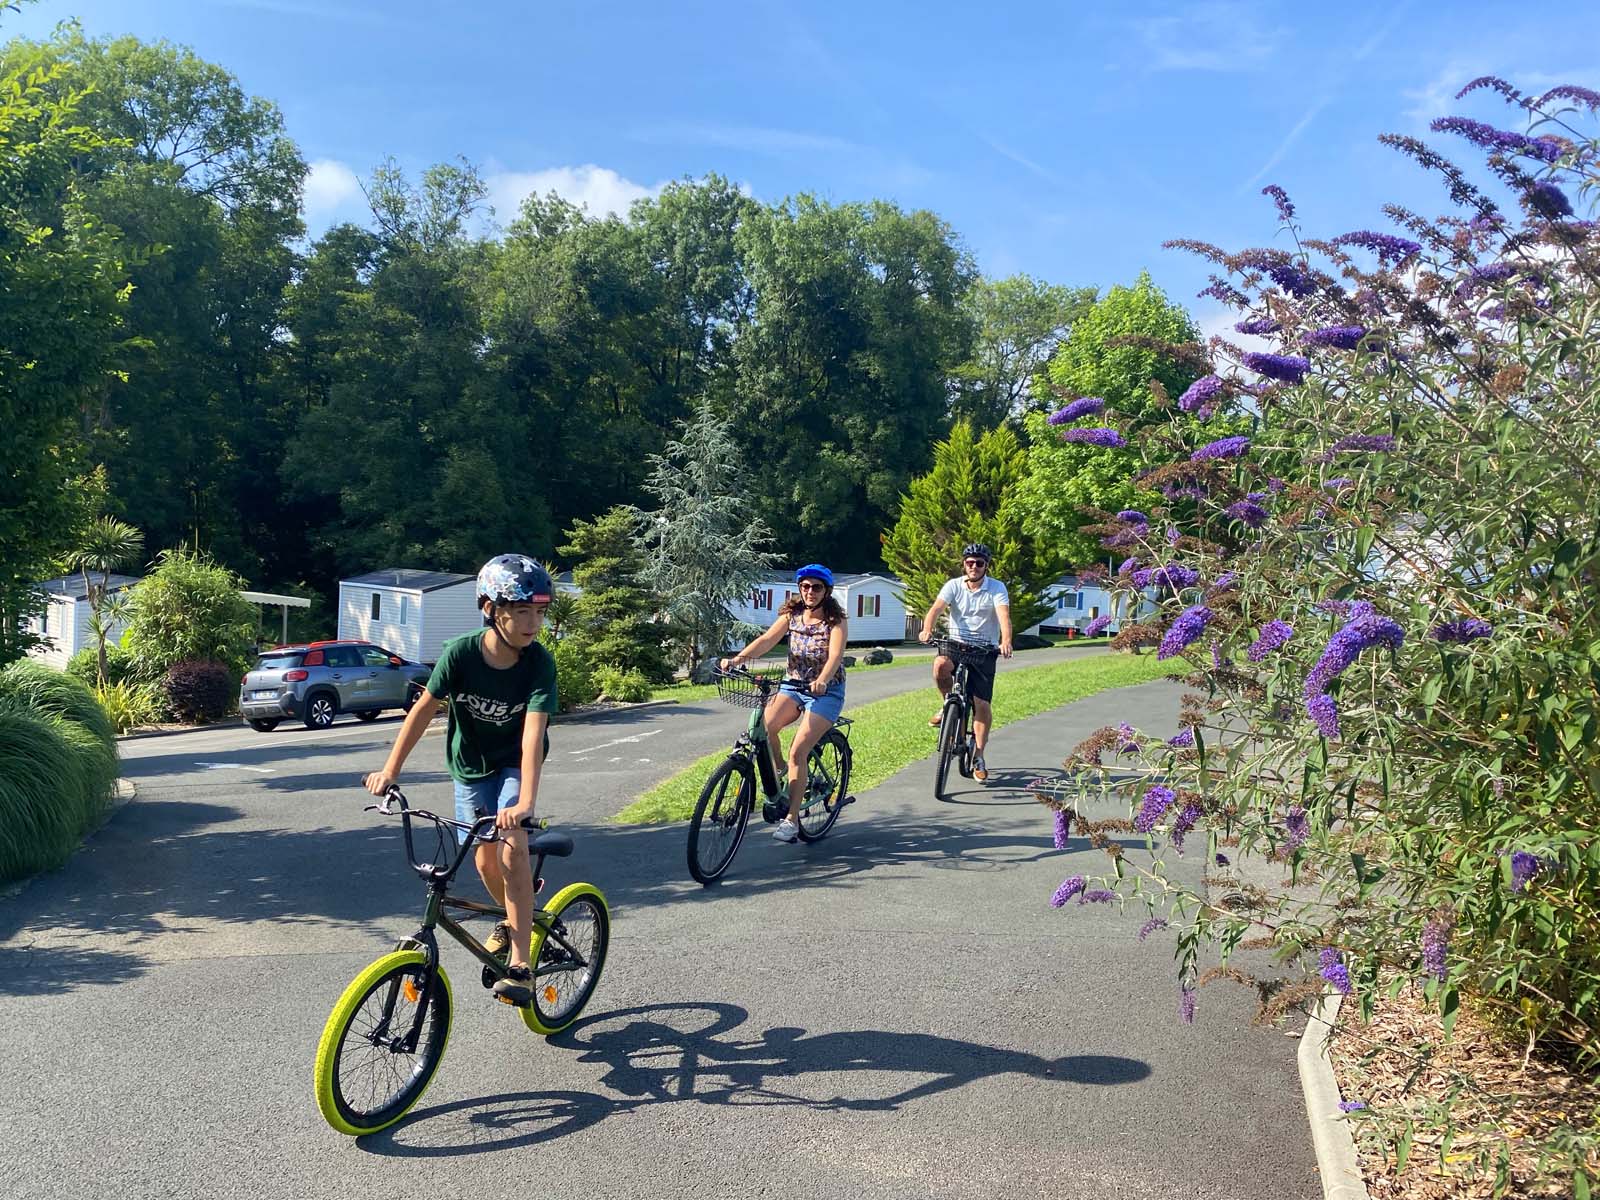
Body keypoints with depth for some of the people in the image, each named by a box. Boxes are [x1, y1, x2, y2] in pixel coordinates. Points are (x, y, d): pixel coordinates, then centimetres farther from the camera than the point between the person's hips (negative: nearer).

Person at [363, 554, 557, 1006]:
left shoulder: (539, 662, -27)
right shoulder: (461, 652, -24)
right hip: (470, 766, 2)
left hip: (514, 765, -2)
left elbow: (533, 732, -36)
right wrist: (390, 770, -16)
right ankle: (513, 920, 36)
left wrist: (525, 801, -47)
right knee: (485, 859, 2)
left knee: (512, 848, -21)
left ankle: (520, 964, -14)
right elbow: (424, 708, -15)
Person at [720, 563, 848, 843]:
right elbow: (767, 640, -12)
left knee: (797, 751, -19)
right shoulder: (791, 614, 3)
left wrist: (821, 681, -45)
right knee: (764, 725, -26)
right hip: (793, 685, 4)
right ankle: (775, 777, 1)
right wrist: (738, 658, -29)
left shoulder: (836, 621, -8)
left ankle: (791, 819, -11)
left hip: (826, 692, -4)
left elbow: (835, 655, -24)